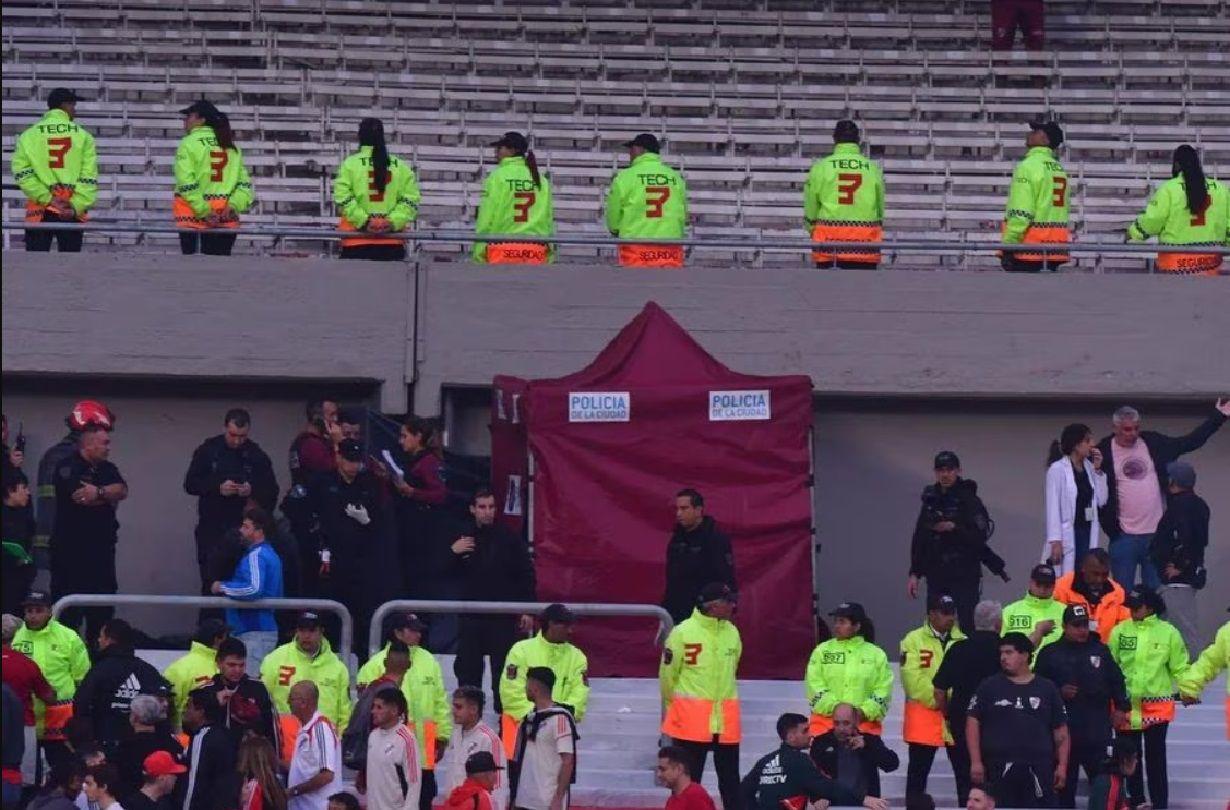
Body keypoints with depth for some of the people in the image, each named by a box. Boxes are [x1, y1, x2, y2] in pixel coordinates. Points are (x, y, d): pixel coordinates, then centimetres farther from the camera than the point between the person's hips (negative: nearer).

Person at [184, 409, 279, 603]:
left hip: (243, 527, 0)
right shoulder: (208, 451, 2)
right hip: (211, 527, 0)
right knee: (210, 582, -2)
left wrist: (253, 490, -17)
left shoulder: (257, 455, 4)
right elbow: (190, 484, 0)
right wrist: (218, 488, -16)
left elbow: (272, 491, 5)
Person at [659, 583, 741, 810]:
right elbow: (668, 674, -1)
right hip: (691, 718, -4)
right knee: (689, 779, 2)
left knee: (730, 778, 9)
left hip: (726, 718, 4)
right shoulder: (683, 632, -10)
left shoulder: (732, 632, 5)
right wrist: (675, 707, 9)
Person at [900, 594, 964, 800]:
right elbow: (913, 679, -10)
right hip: (923, 714, -3)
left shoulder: (962, 642, 9)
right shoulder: (914, 640, -1)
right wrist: (936, 700, -14)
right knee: (918, 770, 2)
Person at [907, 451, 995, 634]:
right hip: (936, 576, 5)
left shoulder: (969, 500, -4)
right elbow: (919, 539, 17)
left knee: (965, 625, -13)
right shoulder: (930, 500, 13)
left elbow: (981, 535, -12)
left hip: (964, 576, -5)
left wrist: (954, 528, -22)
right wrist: (915, 573, 13)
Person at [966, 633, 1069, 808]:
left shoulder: (1046, 689, 10)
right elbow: (973, 723, 4)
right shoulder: (989, 687, 7)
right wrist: (976, 762, -5)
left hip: (1038, 768, 1)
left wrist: (1062, 765, 3)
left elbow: (1060, 731, 12)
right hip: (999, 768, -1)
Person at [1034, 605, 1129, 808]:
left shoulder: (1101, 651, 9)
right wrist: (1059, 692, -13)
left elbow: (1116, 681, 14)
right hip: (1063, 730, -1)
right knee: (1065, 784, 3)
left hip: (1098, 729, 1)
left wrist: (1120, 707, 5)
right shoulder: (1050, 654, 2)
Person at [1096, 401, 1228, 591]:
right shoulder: (1104, 452, -5)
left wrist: (1218, 416, 7)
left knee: (1156, 594, 7)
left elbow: (1191, 442, 10)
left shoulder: (1154, 443, 5)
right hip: (1124, 537, -3)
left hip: (1157, 533, 3)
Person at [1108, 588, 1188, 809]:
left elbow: (1179, 667, 2)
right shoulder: (1120, 631, 2)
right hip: (1126, 705, 2)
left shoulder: (1168, 633, -1)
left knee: (1156, 757, 0)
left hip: (1157, 706, -2)